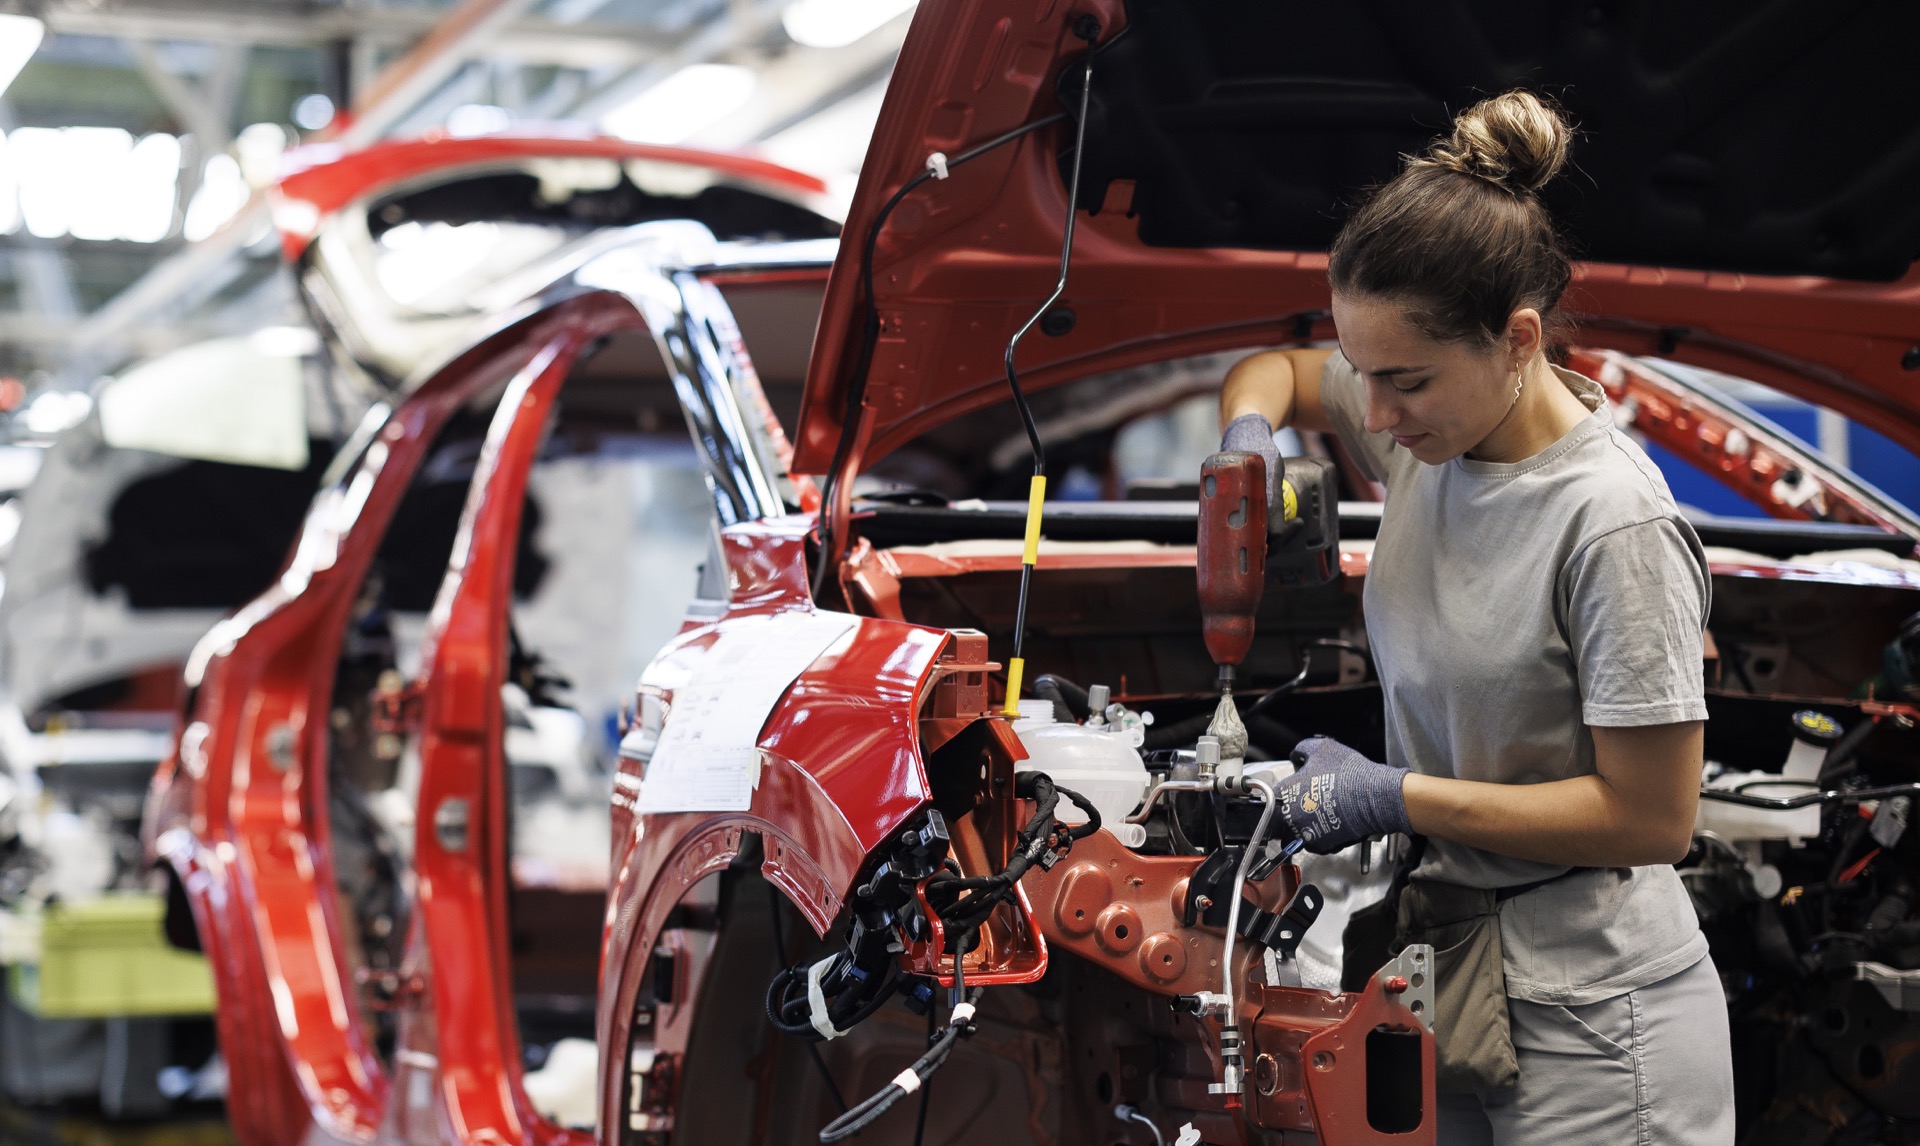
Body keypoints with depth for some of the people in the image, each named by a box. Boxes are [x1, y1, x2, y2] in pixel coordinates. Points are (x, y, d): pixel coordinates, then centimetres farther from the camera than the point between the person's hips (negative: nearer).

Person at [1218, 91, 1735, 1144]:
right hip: (1458, 949, 7)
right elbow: (1272, 371, 23)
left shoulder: (1615, 528, -22)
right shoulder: (1430, 414, 1)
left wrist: (1394, 797, -17)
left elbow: (1651, 818, -19)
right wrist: (1249, 434, -2)